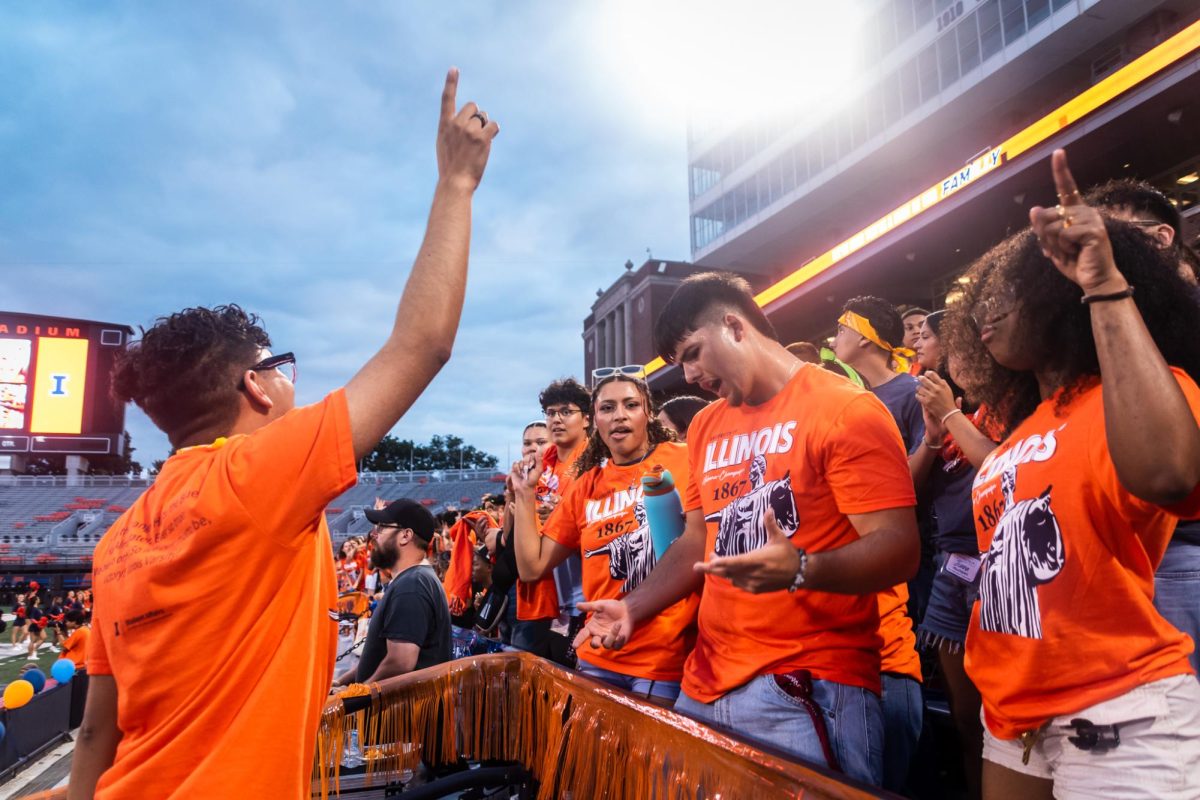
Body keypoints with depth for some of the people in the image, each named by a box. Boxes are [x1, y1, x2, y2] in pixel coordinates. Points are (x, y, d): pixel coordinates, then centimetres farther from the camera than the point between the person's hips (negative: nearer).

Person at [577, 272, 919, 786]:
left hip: (808, 689, -6)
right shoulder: (705, 427, 14)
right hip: (705, 684, 7)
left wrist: (801, 570, -31)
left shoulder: (845, 410, -9)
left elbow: (899, 550, -15)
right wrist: (633, 607, 7)